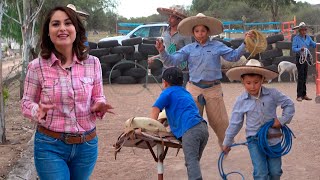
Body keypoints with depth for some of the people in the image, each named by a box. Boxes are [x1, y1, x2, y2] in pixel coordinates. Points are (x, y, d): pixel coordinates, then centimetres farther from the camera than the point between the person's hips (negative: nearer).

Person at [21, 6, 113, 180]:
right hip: (50, 146, -3)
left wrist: (99, 107, -15)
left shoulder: (92, 63, -3)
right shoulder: (37, 66, -8)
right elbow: (26, 102, 0)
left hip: (86, 145, 3)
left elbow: (98, 97, 8)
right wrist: (38, 111, -21)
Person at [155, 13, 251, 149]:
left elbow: (233, 56, 4)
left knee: (219, 121, 8)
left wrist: (244, 44, -7)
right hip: (194, 89, 1)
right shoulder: (189, 49, 5)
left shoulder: (217, 46, 5)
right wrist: (162, 52, -17)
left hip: (213, 89, -1)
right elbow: (172, 61, -1)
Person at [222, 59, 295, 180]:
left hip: (274, 138, 1)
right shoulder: (241, 101, -6)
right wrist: (227, 142, 7)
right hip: (254, 140, -1)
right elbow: (235, 123, 2)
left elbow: (289, 104, 4)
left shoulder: (272, 94, -9)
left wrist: (282, 120, -8)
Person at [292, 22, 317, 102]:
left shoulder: (308, 37, 8)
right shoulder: (296, 38, -9)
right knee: (301, 77, -8)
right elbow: (293, 48, -14)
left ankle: (304, 94, 18)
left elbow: (313, 44, 10)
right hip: (300, 58, -6)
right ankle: (299, 96, -4)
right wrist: (300, 49, -30)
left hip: (307, 58, 6)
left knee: (305, 77, 10)